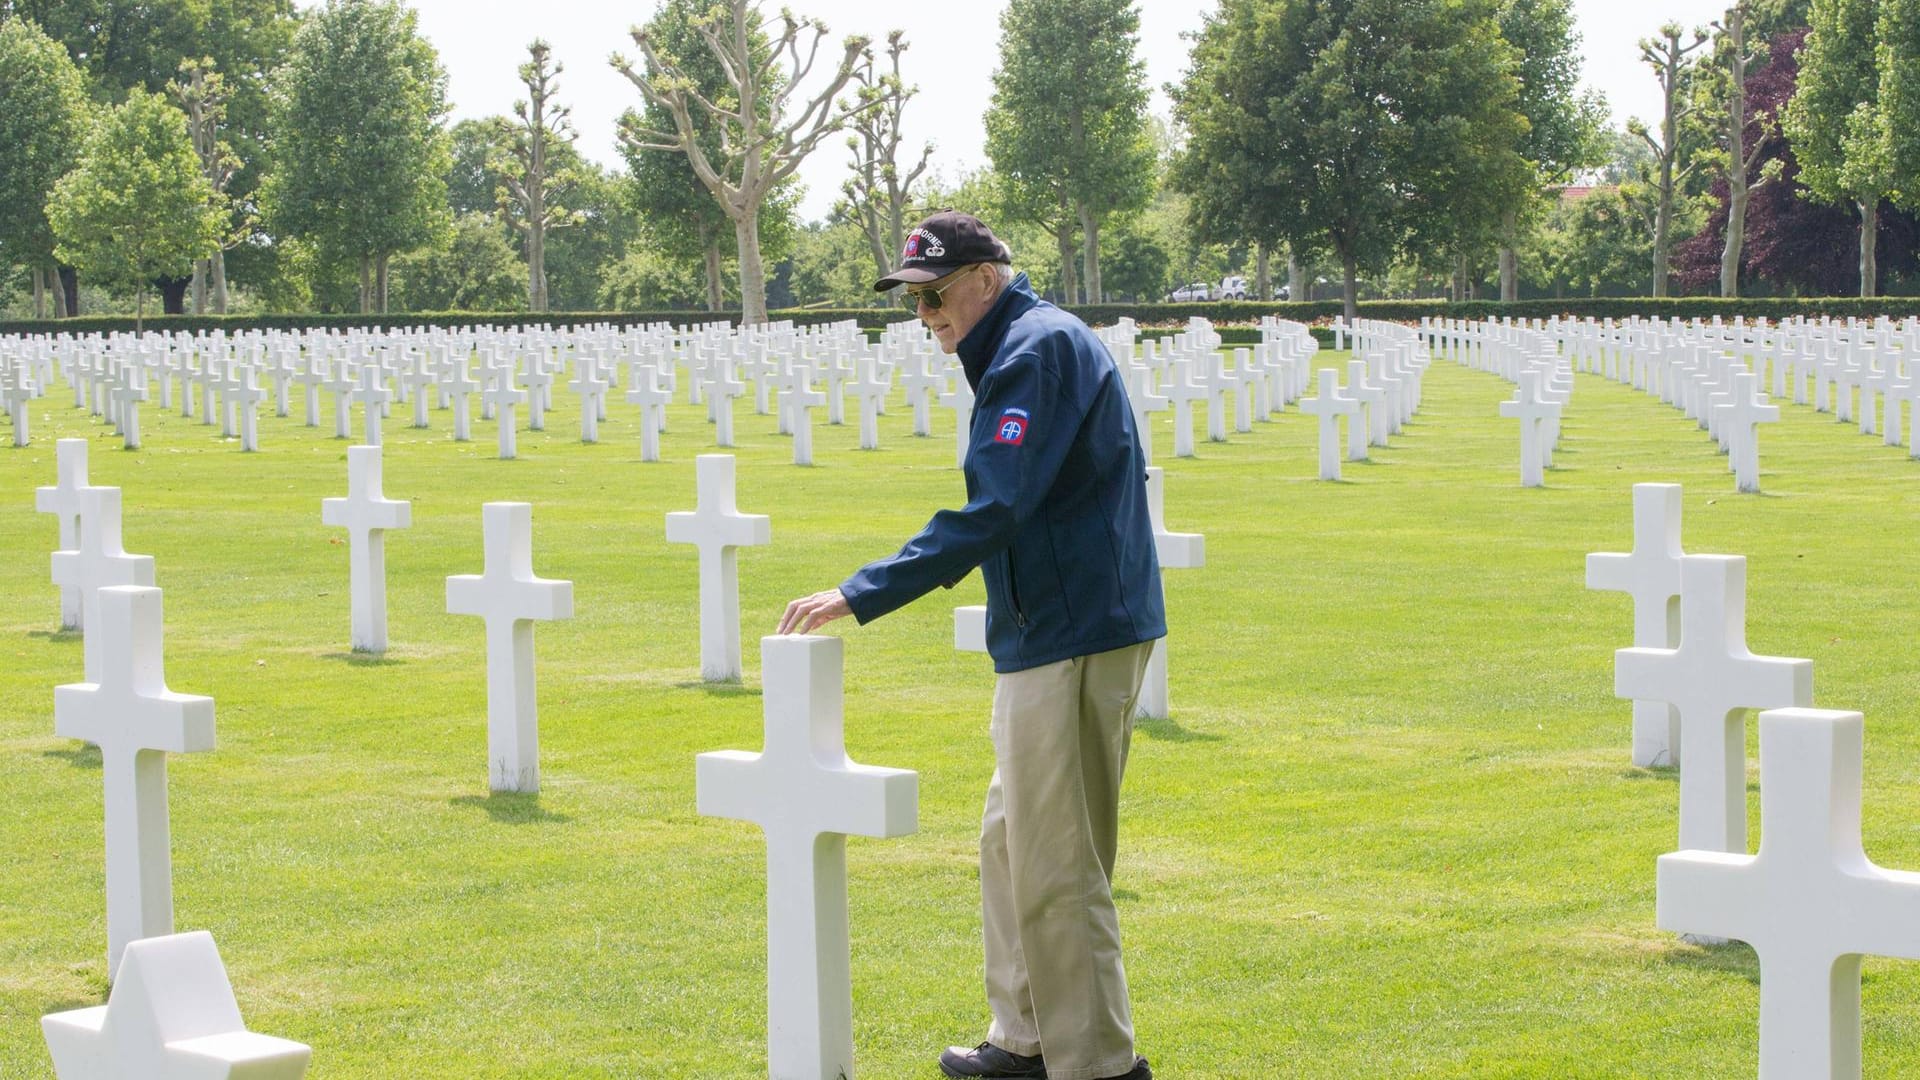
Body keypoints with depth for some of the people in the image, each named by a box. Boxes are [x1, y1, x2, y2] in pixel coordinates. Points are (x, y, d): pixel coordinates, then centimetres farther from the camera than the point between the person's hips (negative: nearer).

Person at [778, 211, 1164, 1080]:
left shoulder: (1040, 349, -16)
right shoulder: (1025, 349, 17)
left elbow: (990, 513, -24)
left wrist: (862, 594, -25)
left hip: (1072, 640, -11)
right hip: (1048, 637, 11)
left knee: (1056, 866, -7)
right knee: (1011, 844, 19)